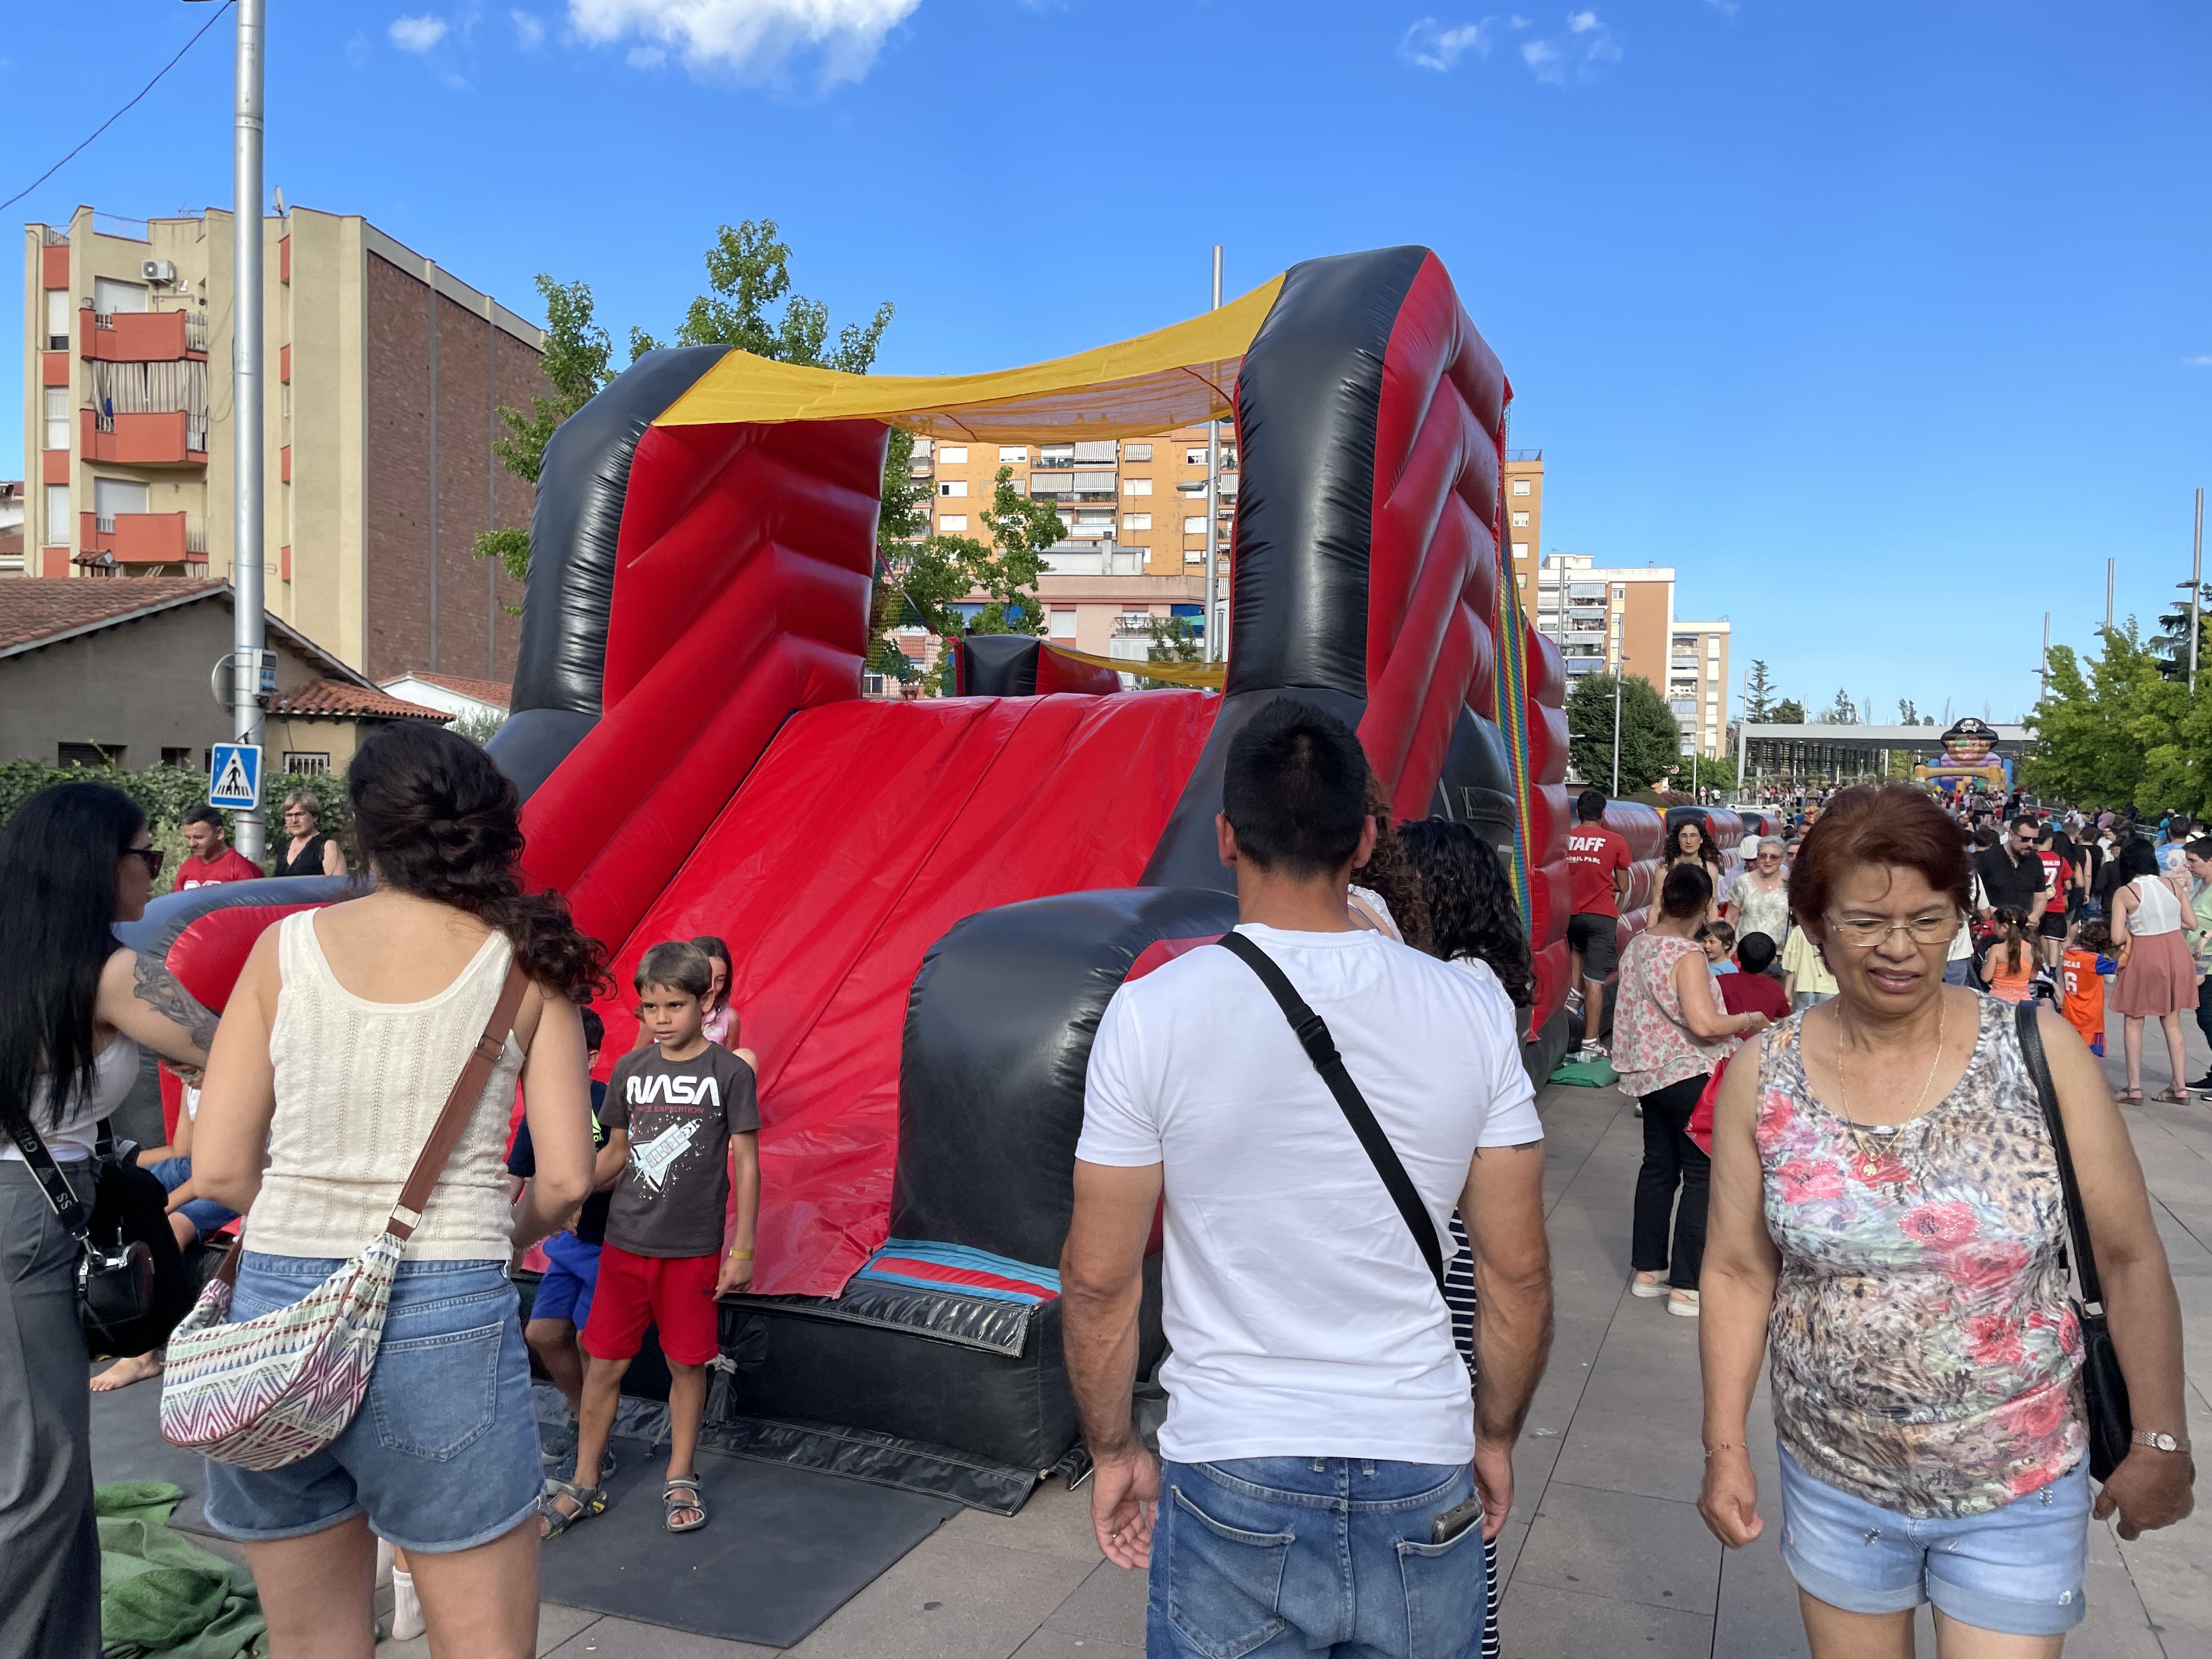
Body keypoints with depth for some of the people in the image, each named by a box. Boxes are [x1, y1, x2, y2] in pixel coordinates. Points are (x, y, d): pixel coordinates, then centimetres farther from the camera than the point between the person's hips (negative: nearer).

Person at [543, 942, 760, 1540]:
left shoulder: (730, 1073, -8)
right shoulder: (629, 1070, 3)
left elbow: (746, 1164, -5)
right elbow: (619, 1153, 14)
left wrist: (742, 1250, -6)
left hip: (694, 1249, -3)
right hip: (625, 1242, 3)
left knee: (687, 1363, 9)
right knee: (603, 1364, 7)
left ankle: (680, 1479, 26)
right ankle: (585, 1485, 23)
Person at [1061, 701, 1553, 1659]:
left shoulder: (1152, 1014, -13)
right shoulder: (1469, 1011, -7)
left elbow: (1098, 1277, -8)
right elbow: (1518, 1270, -1)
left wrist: (1112, 1449, 7)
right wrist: (1496, 1437, 14)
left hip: (1231, 1483, -2)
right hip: (1421, 1487, 2)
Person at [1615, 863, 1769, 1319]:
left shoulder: (1638, 944, 3)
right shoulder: (1688, 955, -21)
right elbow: (1705, 1024, -27)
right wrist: (1750, 1020, -12)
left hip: (1649, 1072, 8)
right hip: (1690, 1076, -8)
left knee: (1658, 1167, 17)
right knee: (1702, 1177, 1)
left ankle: (1648, 1269, 25)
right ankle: (1687, 1288, 3)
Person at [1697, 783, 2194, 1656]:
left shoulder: (2041, 1052, -12)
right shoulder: (1762, 1078, -9)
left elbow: (2129, 1259, -4)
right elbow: (1738, 1272, -2)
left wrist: (2161, 1442, -2)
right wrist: (1725, 1448, -2)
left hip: (2018, 1497, -1)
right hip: (1835, 1485, 1)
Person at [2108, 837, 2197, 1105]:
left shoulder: (2124, 893, -11)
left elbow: (2117, 938, -16)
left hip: (2143, 955, -4)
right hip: (2177, 953, 4)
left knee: (2133, 1021, 8)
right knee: (2172, 1021, 15)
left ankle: (2135, 1087, 7)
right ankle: (2179, 1087, 16)